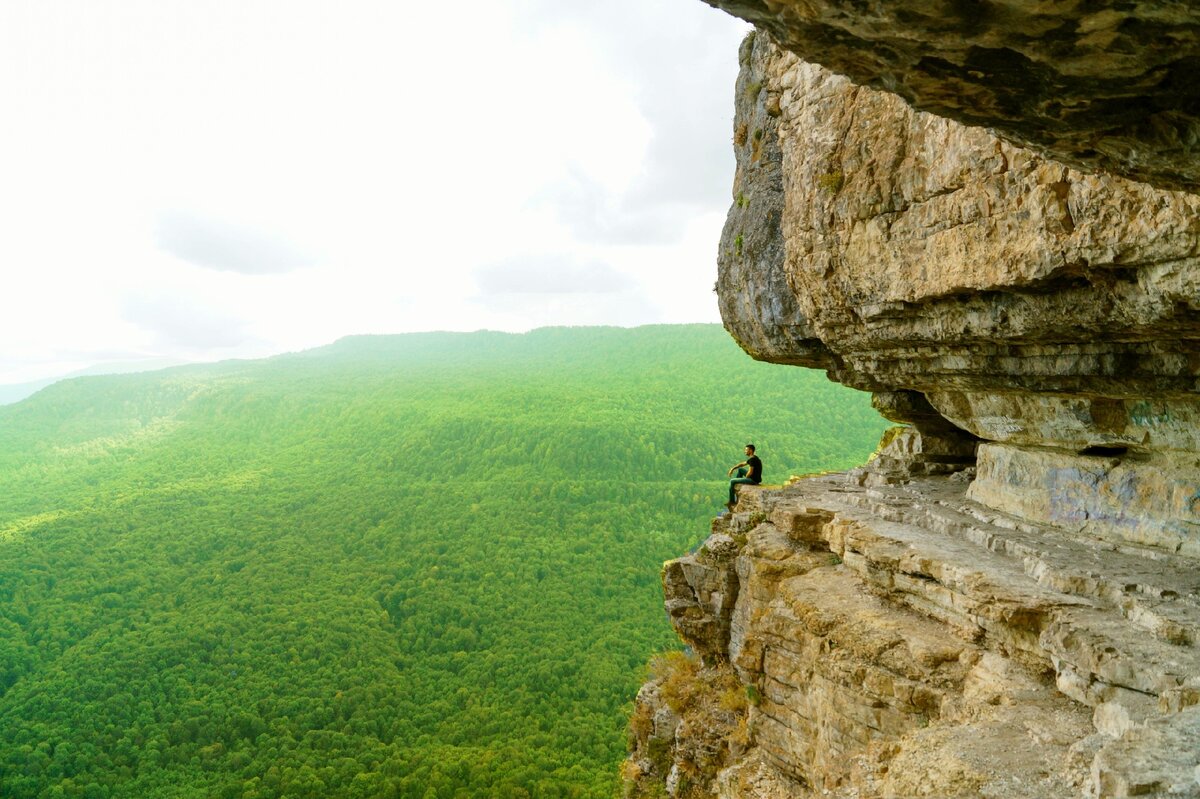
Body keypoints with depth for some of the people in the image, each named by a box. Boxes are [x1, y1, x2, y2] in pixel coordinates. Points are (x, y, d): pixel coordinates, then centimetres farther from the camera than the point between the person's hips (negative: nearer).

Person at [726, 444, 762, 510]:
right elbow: (742, 464, 24)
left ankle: (732, 501, 7)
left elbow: (750, 472, -24)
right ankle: (735, 487, 26)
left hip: (753, 480, -10)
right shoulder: (752, 458, 13)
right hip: (754, 478, 10)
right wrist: (732, 468, 14)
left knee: (732, 481, -2)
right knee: (740, 469, 26)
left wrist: (745, 478, -5)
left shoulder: (752, 459, -19)